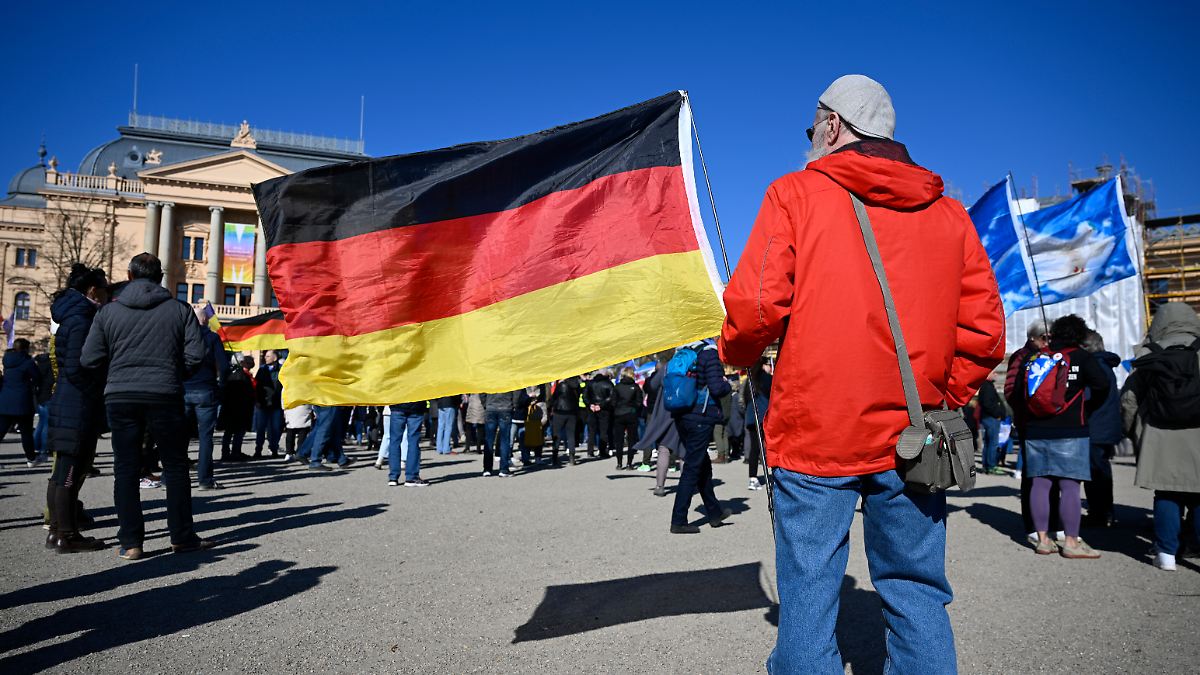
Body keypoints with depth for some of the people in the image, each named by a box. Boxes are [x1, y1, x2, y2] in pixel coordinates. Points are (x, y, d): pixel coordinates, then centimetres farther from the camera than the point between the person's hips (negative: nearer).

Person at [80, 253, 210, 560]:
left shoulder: (109, 311, 5)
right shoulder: (180, 309, 1)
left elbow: (89, 359, 2)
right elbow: (195, 355, -5)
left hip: (119, 398, 2)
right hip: (164, 397, -1)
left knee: (125, 469, 8)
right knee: (175, 466, 9)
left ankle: (130, 542, 9)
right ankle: (182, 537, 12)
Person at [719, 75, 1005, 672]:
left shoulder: (796, 193, -2)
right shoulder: (948, 212, 10)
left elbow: (756, 303, -11)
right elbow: (983, 329, 5)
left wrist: (737, 354, 8)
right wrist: (945, 398, 17)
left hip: (814, 432, -3)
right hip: (910, 440, 4)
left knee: (807, 598, 6)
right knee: (917, 596, 15)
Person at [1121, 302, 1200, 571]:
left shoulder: (1149, 360, 3)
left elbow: (1128, 400, 6)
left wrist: (1137, 433, 17)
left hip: (1160, 440, 1)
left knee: (1167, 495, 9)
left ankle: (1167, 553, 10)